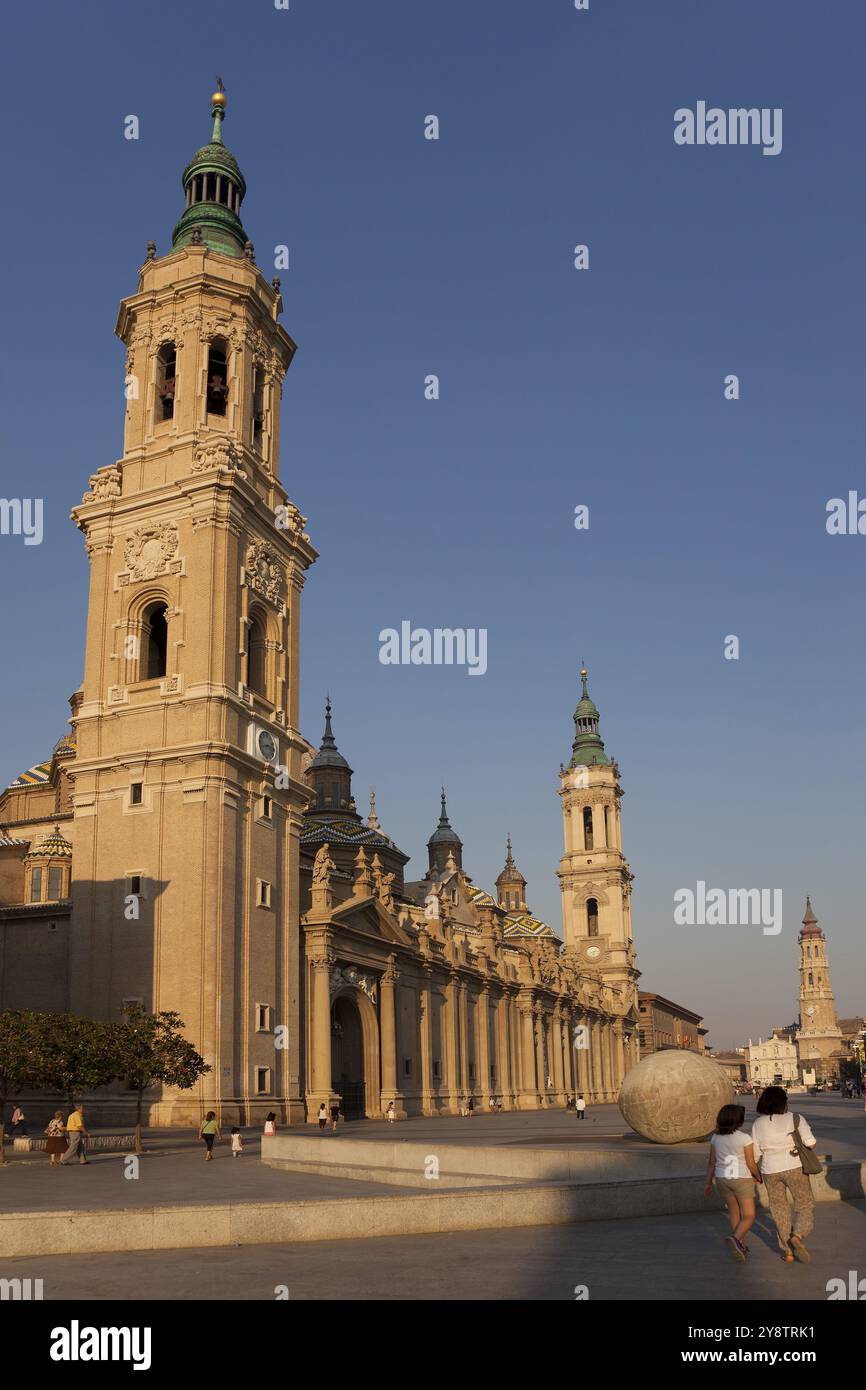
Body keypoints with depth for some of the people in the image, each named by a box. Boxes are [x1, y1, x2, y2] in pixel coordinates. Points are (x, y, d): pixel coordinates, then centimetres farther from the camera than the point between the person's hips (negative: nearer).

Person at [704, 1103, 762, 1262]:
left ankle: (741, 1246, 27)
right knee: (749, 1217, 1)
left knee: (734, 1212, 22)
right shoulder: (744, 1138, -14)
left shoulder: (716, 1137, 0)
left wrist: (708, 1183, 10)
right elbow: (751, 1164, -11)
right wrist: (758, 1177, 7)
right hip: (741, 1179, -5)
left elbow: (712, 1162, 3)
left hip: (722, 1179, 5)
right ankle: (735, 1238, -23)